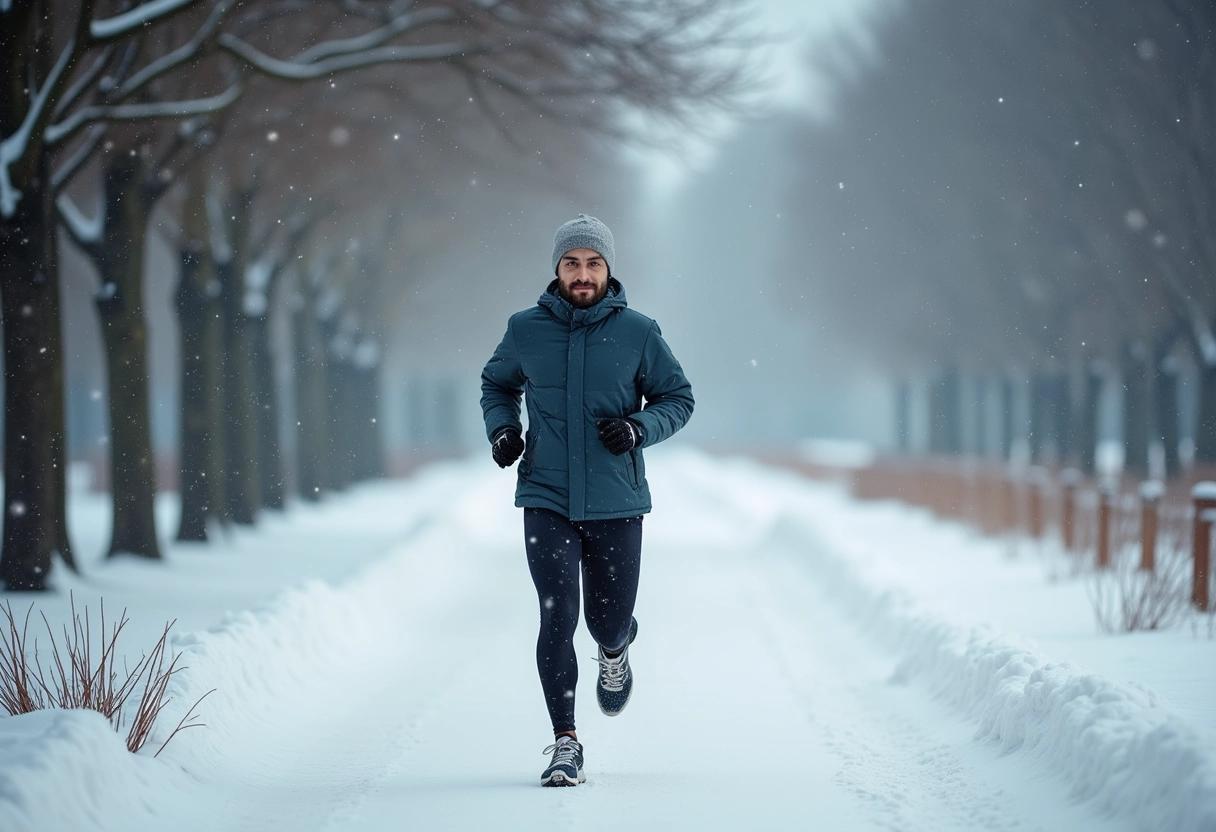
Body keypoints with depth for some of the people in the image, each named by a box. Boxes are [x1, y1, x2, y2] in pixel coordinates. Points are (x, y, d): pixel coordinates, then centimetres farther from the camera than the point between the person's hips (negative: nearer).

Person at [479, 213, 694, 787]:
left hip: (616, 502, 0)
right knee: (558, 618, -11)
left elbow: (678, 398, 6)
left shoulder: (637, 333, -2)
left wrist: (639, 428, -13)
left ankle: (615, 652, 47)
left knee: (609, 619, 8)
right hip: (547, 499, 0)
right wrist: (501, 427, -1)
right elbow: (497, 383, 19)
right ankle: (565, 744, -4)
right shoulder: (526, 330, 1)